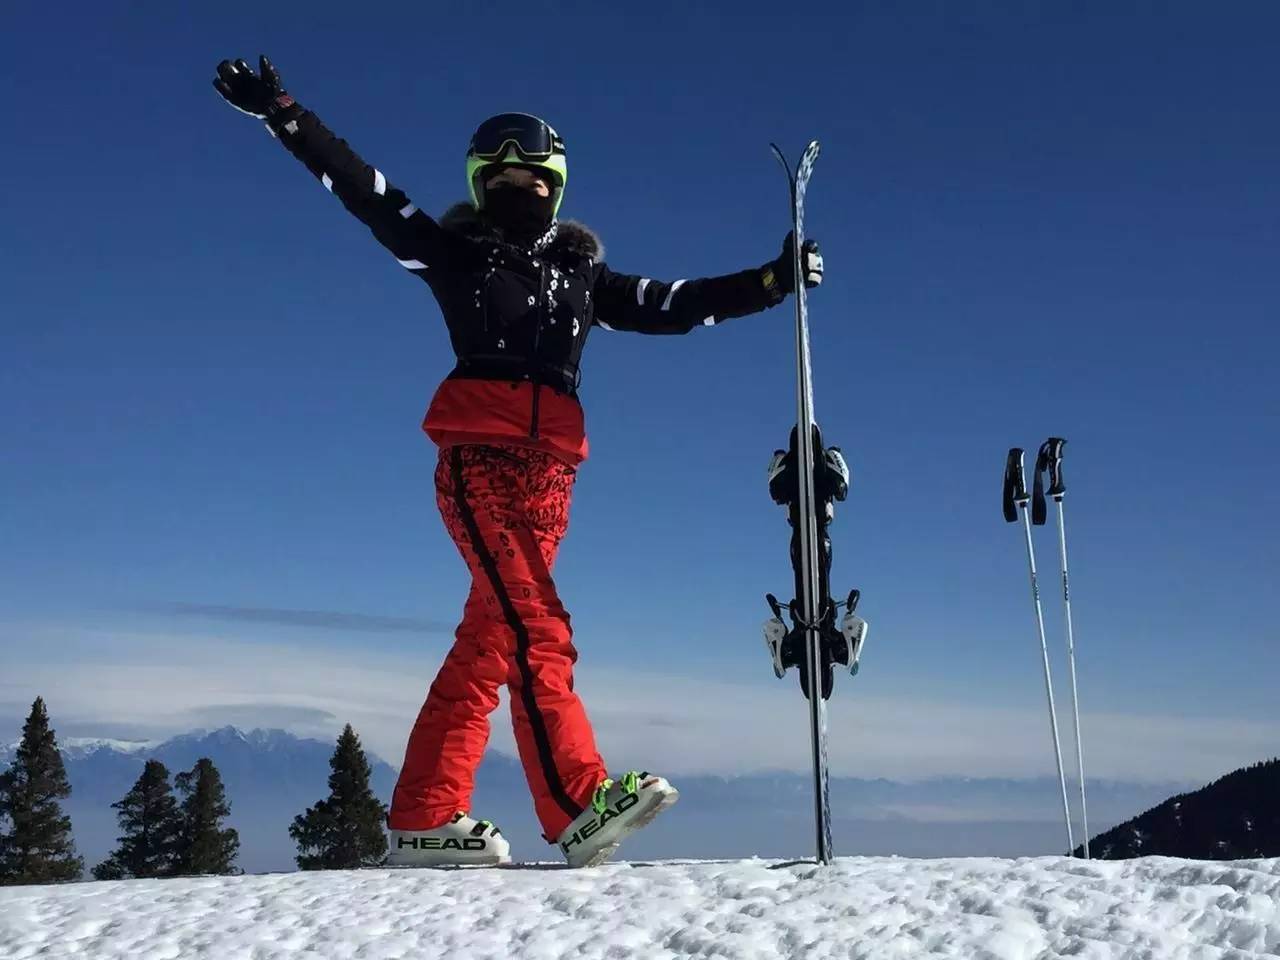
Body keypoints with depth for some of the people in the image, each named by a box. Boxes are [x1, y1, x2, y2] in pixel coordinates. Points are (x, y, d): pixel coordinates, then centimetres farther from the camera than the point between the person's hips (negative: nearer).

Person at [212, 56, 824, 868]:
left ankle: (428, 816, 1)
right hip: (479, 458, -4)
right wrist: (283, 114, 6)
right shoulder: (456, 254, 11)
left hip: (549, 473, 4)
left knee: (490, 636, -1)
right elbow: (364, 190, 10)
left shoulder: (583, 272, 21)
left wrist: (772, 282, 13)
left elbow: (676, 305, 20)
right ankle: (582, 804, -19)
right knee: (538, 627, -17)